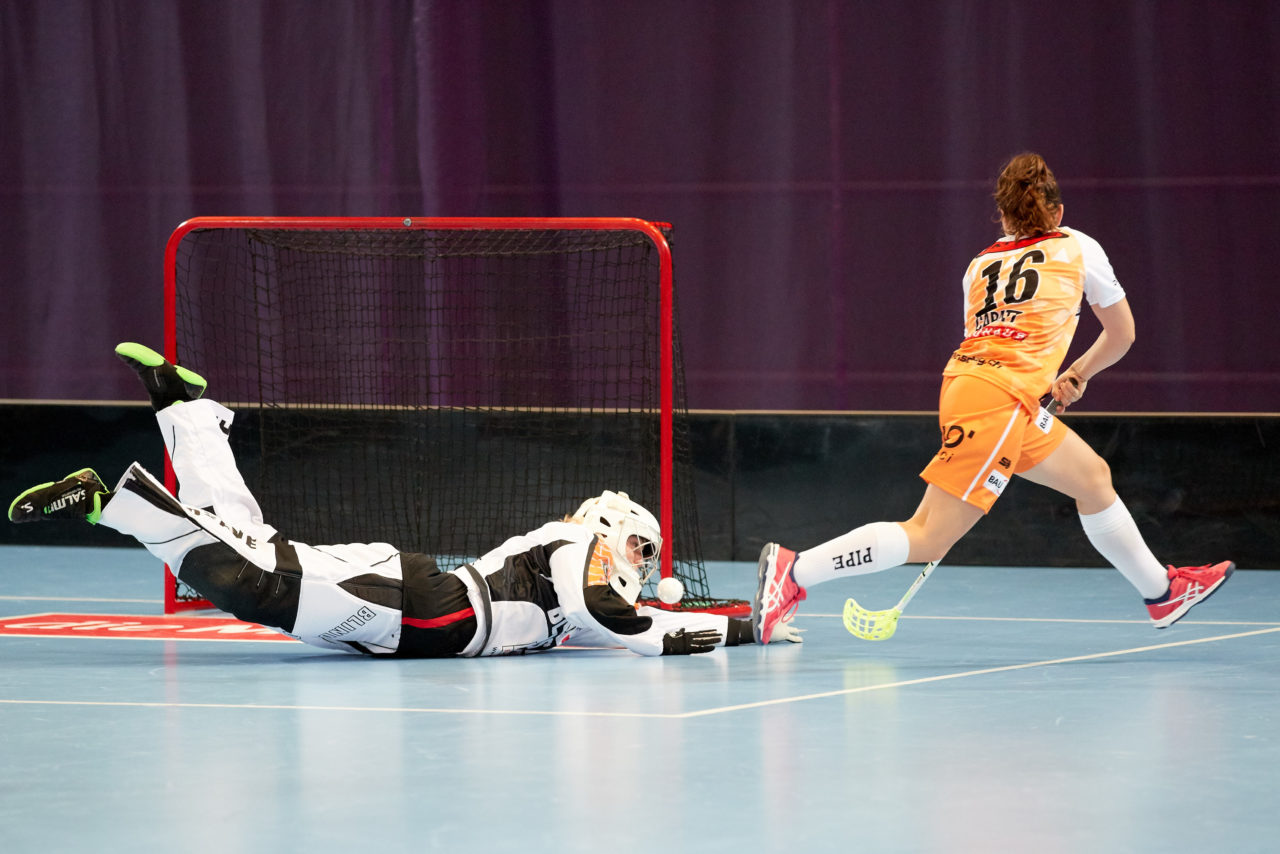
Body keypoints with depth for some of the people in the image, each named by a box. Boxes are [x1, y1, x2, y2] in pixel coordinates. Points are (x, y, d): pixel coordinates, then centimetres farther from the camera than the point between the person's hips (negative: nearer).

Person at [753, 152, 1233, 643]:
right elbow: (1121, 333, 22)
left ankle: (1161, 591, 36)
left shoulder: (980, 264, 22)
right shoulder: (1076, 247, 12)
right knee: (929, 539, -10)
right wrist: (1077, 375, 36)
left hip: (966, 380, 7)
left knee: (1093, 476, 22)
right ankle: (793, 570, -18)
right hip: (998, 402, -7)